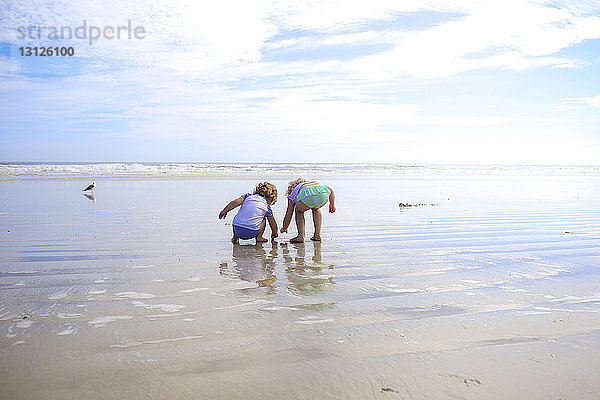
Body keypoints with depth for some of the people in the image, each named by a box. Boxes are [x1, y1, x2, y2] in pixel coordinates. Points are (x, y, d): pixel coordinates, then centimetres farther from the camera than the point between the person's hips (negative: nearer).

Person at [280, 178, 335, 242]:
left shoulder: (292, 195, 36)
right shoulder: (314, 183, 45)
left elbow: (288, 216, 37)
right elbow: (330, 190, 27)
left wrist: (284, 228, 53)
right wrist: (332, 205, 30)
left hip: (308, 196, -3)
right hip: (323, 193, 3)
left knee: (299, 212, 30)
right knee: (316, 209, 36)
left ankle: (301, 236, 15)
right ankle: (317, 235, 28)